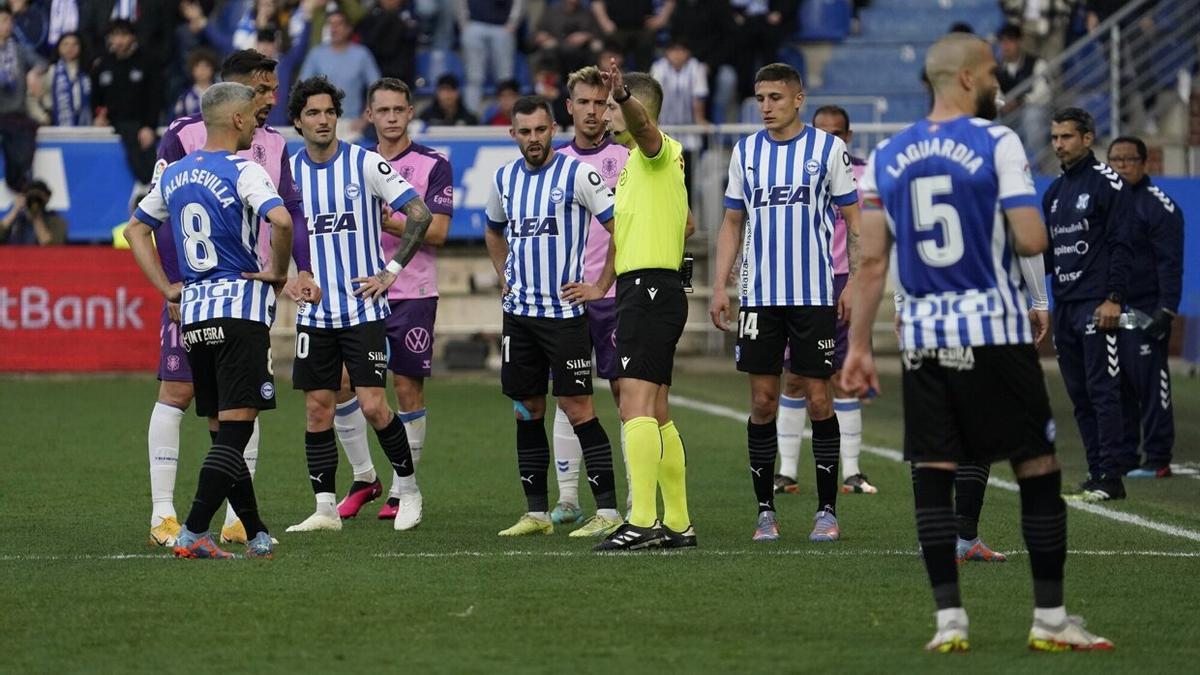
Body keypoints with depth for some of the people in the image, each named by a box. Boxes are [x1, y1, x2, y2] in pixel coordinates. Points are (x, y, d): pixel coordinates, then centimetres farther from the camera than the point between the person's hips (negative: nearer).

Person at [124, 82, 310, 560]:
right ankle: (193, 533, -17)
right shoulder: (242, 171, -10)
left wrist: (166, 288, 18)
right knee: (235, 428, -7)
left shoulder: (174, 175, 11)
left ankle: (256, 534, 17)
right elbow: (281, 220, -26)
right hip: (241, 308, -7)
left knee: (223, 431, 12)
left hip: (193, 313, 7)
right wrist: (278, 272, -9)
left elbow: (135, 229, 21)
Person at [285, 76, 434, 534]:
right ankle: (325, 508, 8)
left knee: (373, 406, -9)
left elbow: (420, 213, -5)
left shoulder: (366, 164, -5)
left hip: (364, 307, -4)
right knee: (318, 409, 2)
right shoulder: (289, 171, 5)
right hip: (314, 311, 4)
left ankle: (408, 488, 10)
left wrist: (391, 270, -8)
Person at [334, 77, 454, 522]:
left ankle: (402, 490, 5)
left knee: (408, 389, -2)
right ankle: (363, 478, 13)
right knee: (340, 383, -2)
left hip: (412, 294, -4)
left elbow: (437, 231, -10)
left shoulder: (433, 165, -2)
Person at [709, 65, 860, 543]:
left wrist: (857, 283, -6)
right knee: (762, 401, 2)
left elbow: (854, 219, 3)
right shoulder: (746, 152, 9)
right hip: (759, 296, 3)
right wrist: (720, 285, 6)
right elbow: (732, 222, 14)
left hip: (814, 295, -3)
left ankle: (827, 511, 5)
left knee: (819, 399, -1)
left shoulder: (828, 148, 0)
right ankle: (765, 512, 8)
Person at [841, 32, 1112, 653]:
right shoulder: (997, 143, -7)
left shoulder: (886, 157, 7)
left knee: (933, 476, 5)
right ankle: (1050, 619, 5)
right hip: (994, 330, -4)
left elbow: (872, 260, 5)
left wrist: (859, 344, 9)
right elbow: (1032, 240, -13)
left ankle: (949, 620, 2)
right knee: (1038, 471, 4)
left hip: (922, 338, 4)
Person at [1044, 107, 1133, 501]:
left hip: (1096, 305, -8)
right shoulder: (1054, 192, 19)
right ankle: (1096, 473, 10)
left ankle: (1111, 478, -12)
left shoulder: (1107, 183, -5)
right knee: (1079, 394, 7)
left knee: (1102, 390, -10)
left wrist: (1113, 299, -16)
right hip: (1063, 305, 8)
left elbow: (1122, 245, -10)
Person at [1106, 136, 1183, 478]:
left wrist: (1166, 310, -17)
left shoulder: (1158, 206, -5)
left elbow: (1170, 263, -9)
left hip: (1145, 311, -7)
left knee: (1150, 383, -7)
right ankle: (1123, 457, 11)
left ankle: (1158, 459, -4)